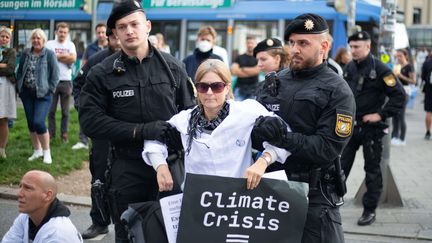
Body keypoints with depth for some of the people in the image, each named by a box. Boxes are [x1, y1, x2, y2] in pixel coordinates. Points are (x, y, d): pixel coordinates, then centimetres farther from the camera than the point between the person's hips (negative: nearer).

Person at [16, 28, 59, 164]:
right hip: (27, 93, 5)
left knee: (39, 123, -15)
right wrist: (19, 88, 7)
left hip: (43, 94, -5)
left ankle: (46, 151, 2)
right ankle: (37, 151, 24)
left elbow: (55, 75, -6)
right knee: (31, 123, 9)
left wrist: (49, 90, -9)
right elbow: (20, 72, 14)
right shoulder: (26, 53, 6)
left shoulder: (49, 54, -7)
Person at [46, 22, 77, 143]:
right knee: (51, 110, 1)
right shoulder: (50, 44, 5)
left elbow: (73, 58, -6)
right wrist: (65, 56, -5)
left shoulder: (70, 45, 11)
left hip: (66, 81, 1)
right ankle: (51, 133, 9)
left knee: (65, 111, 5)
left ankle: (64, 133, 12)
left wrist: (57, 56, -6)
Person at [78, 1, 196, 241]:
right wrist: (140, 131, -18)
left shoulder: (172, 67, 4)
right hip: (127, 166, -1)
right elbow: (90, 120, -10)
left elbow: (189, 112, 11)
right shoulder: (102, 73, -2)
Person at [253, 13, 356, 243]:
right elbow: (253, 123, 16)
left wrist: (283, 137, -25)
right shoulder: (274, 81, 11)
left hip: (313, 196, -5)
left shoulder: (337, 92, -4)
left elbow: (328, 148, -14)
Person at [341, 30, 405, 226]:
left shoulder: (380, 69, -13)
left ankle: (369, 211, 14)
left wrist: (381, 114, -16)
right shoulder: (349, 68, 6)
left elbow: (399, 95, -14)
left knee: (372, 170, 6)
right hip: (349, 125, 5)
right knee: (341, 166, 7)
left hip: (371, 127, -5)